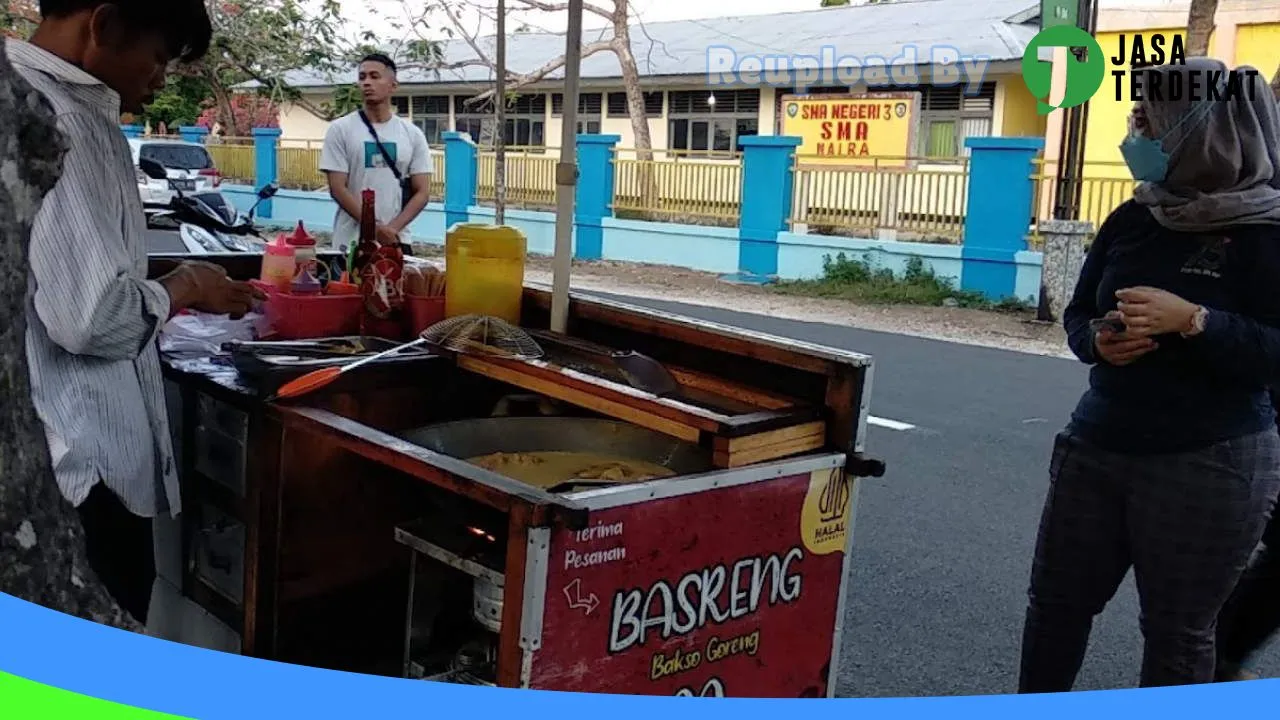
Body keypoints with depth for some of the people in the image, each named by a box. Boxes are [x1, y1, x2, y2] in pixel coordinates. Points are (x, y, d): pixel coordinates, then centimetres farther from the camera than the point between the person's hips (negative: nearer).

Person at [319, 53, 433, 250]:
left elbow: (422, 192, 3)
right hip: (351, 243, -2)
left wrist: (393, 228, -13)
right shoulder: (341, 129, 0)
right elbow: (337, 188, -6)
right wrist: (374, 228, -16)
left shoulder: (412, 134, 6)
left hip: (396, 242, 2)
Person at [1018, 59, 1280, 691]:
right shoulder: (1131, 221, 5)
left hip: (1210, 463, -5)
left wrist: (1192, 320, -27)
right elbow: (1077, 314, 12)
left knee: (1177, 628, 9)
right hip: (1097, 444, 6)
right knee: (1055, 601, 15)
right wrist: (1098, 342, -10)